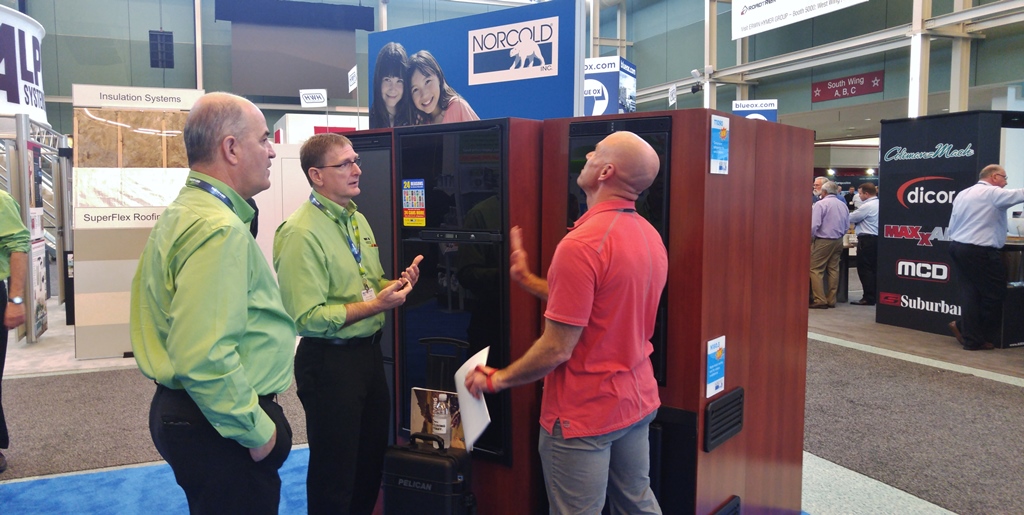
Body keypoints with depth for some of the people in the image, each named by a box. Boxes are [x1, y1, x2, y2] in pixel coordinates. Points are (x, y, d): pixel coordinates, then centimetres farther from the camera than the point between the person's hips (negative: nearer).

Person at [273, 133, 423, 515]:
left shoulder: (358, 219, 10)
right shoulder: (302, 233, -18)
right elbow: (306, 318, -22)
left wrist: (397, 284, -1)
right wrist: (375, 305, -23)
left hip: (369, 351, 8)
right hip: (329, 361, -8)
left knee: (372, 459, 20)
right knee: (334, 473, 8)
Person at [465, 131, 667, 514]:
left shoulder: (582, 244, -25)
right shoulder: (650, 236, 2)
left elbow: (557, 349, -23)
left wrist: (497, 379, -7)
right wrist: (526, 280, 10)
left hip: (585, 412, -8)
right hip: (637, 400, 8)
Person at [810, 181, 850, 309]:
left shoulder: (821, 204, -12)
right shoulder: (843, 205, 9)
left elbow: (814, 225, -17)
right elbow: (847, 226, 12)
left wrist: (810, 238, -2)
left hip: (823, 241, -7)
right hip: (838, 241, 7)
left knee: (816, 270, -3)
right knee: (833, 270, 10)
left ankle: (820, 300, -8)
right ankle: (831, 300, 12)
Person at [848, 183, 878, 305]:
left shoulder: (867, 206, -16)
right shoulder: (878, 204, 13)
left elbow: (851, 218, -8)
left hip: (867, 240, -9)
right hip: (876, 238, 9)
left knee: (864, 269, -5)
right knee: (874, 268, 11)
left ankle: (868, 298, -5)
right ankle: (876, 296, 15)